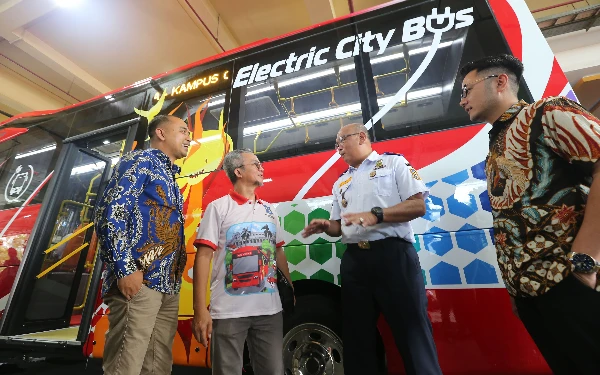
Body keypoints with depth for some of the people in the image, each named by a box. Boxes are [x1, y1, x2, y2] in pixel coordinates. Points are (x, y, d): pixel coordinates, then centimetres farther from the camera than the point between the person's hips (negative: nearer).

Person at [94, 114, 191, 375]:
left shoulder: (170, 178, 24)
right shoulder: (140, 160, -1)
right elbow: (110, 212, -13)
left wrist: (176, 278, 15)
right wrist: (124, 269, -20)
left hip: (169, 287, 9)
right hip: (139, 280, -8)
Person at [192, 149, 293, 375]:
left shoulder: (268, 210, 11)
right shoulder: (218, 208, -4)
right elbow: (203, 257, -8)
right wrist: (200, 310, -13)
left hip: (270, 310, 5)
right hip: (229, 312, -4)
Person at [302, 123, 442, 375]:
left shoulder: (393, 162, 5)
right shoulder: (341, 183, 20)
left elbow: (418, 206, -5)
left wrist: (376, 215, -18)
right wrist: (325, 226, -3)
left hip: (392, 255, -5)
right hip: (354, 262, 6)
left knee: (412, 332, 2)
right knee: (356, 336, 15)